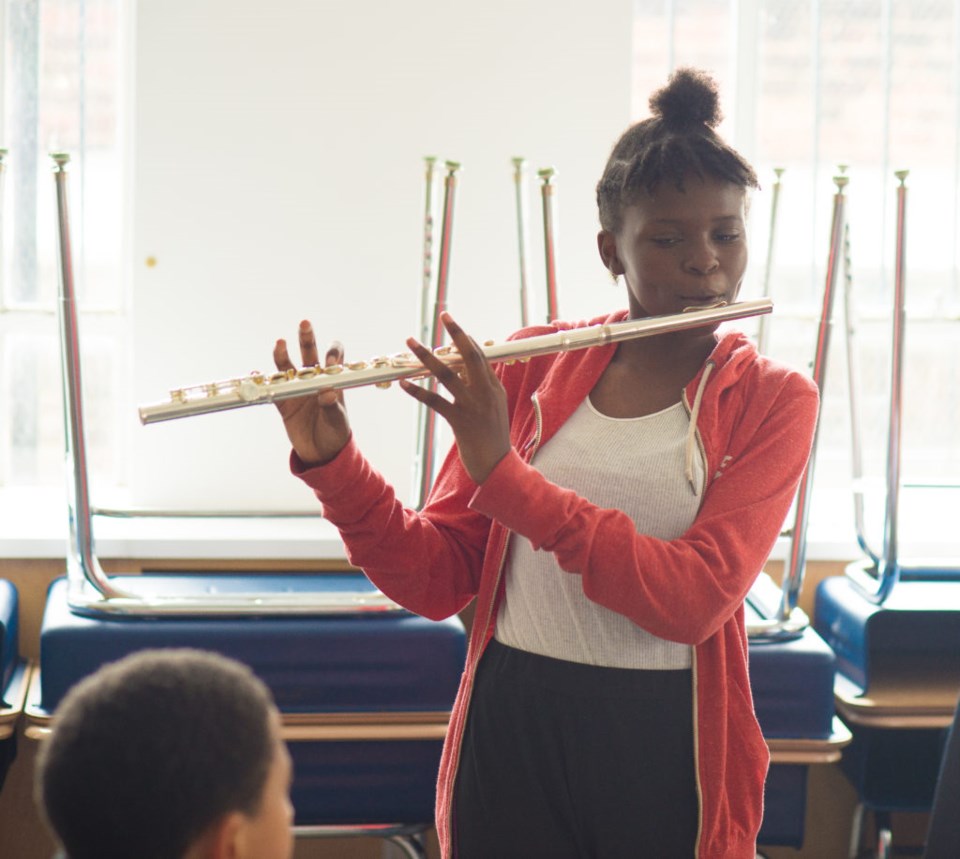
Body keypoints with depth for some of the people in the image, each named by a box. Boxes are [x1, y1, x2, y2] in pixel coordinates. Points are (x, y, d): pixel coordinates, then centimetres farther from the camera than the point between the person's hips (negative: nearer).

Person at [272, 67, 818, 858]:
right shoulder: (535, 367, 2)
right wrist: (330, 464, -17)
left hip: (665, 753, -1)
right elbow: (437, 582, -1)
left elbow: (695, 600, -20)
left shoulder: (773, 401, -5)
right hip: (511, 733, 2)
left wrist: (504, 473, -24)